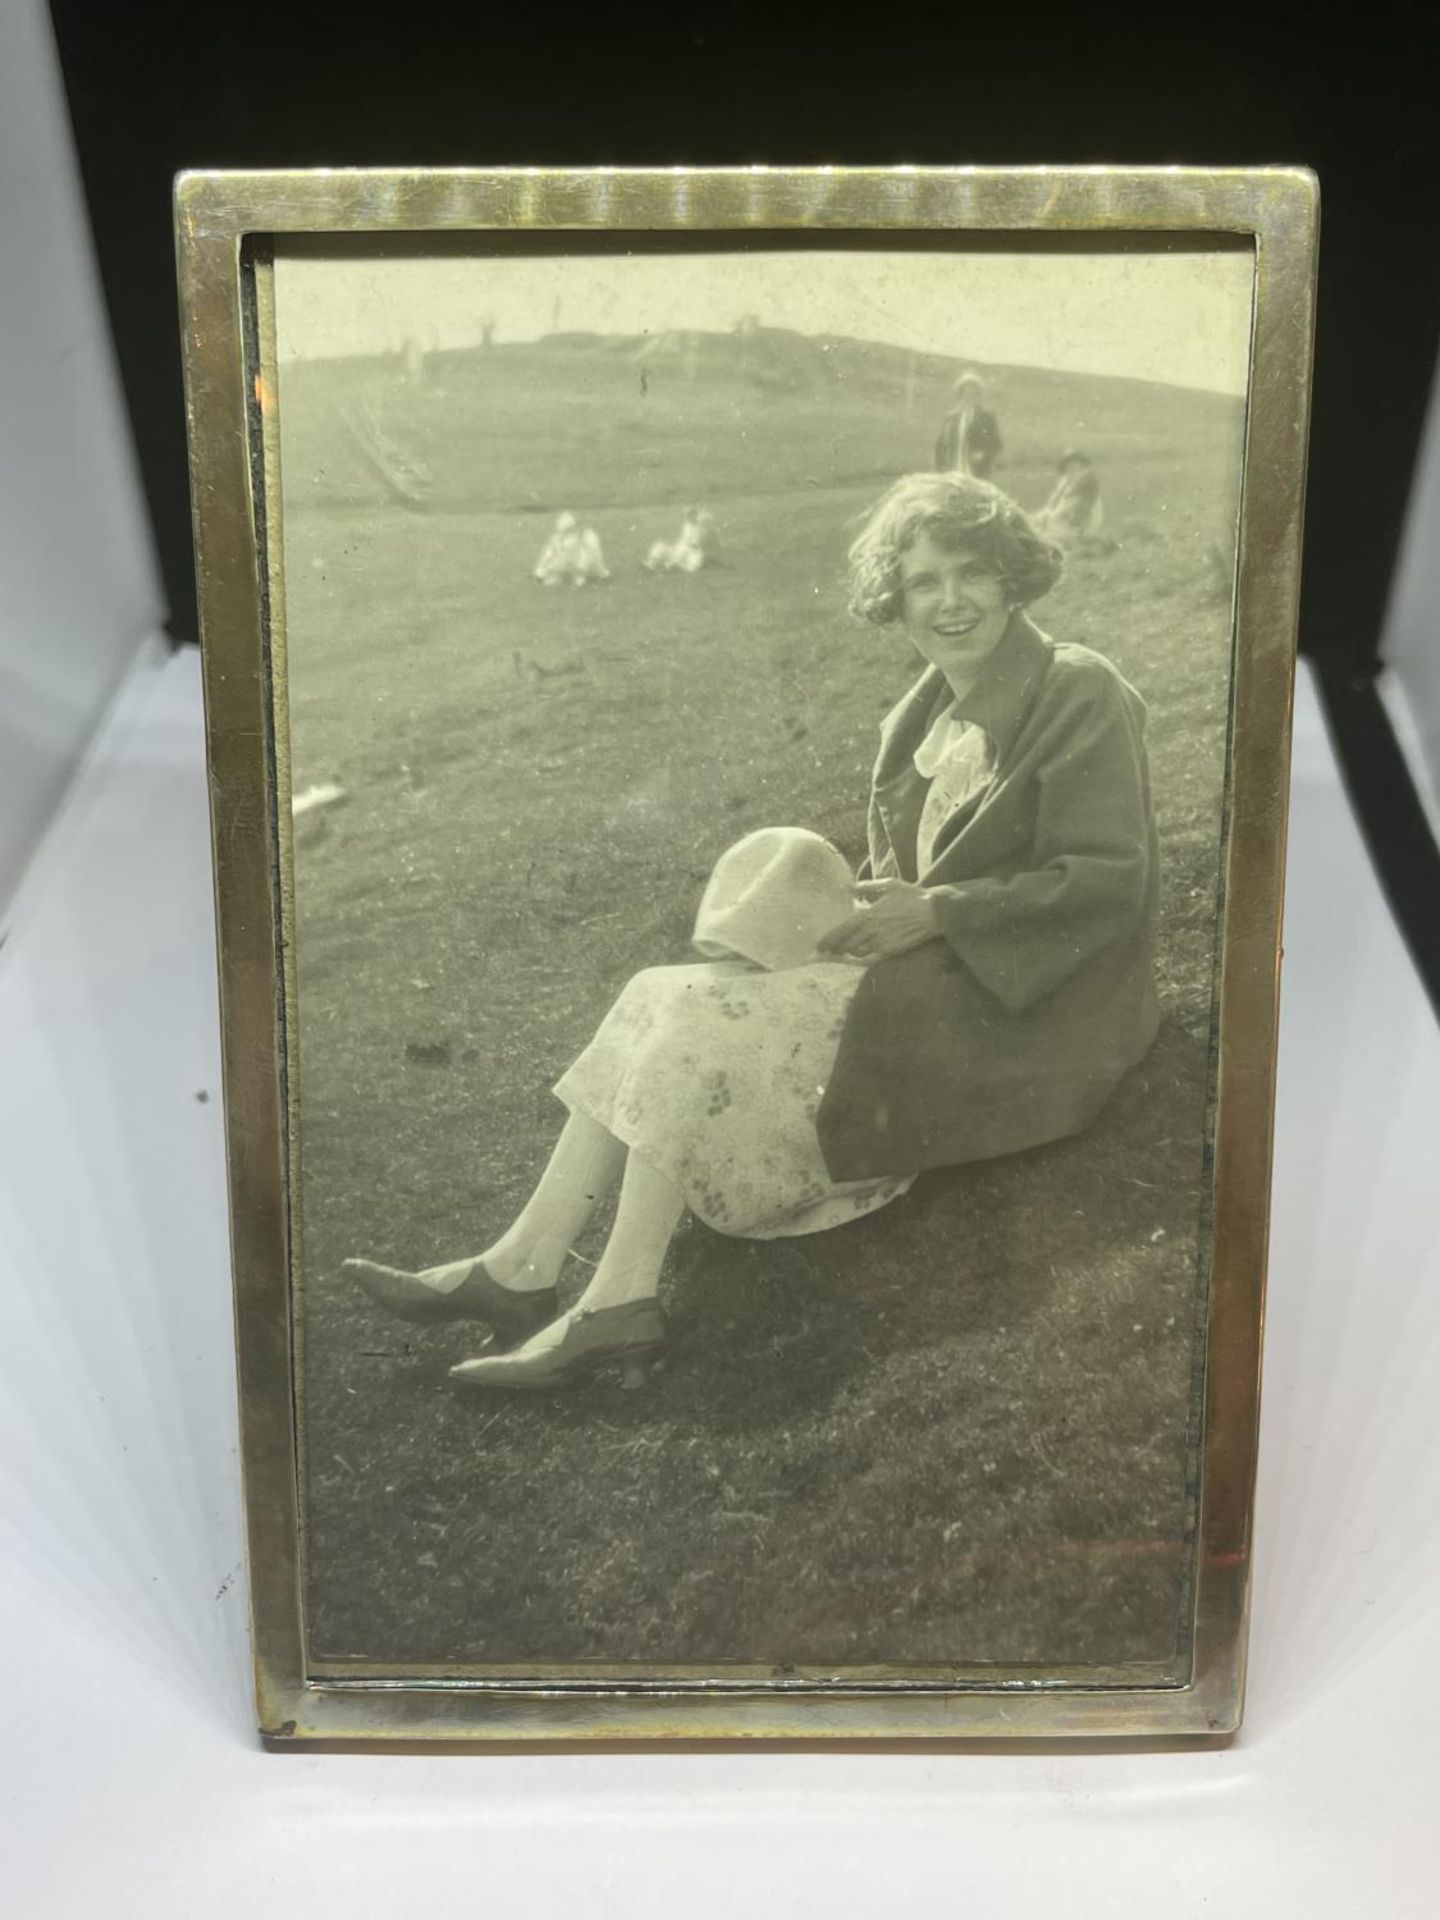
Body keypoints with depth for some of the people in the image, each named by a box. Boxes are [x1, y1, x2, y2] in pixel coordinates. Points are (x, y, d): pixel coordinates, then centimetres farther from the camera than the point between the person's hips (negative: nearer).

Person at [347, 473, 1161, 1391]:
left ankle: (617, 1306, -17)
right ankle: (523, 1267, -13)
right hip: (932, 966, 8)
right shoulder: (928, 711, 14)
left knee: (710, 1029, -22)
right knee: (666, 1002, -10)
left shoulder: (1079, 694, -9)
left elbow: (1109, 881, -16)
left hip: (1017, 1004, -8)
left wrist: (932, 912, -18)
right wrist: (870, 904, -3)